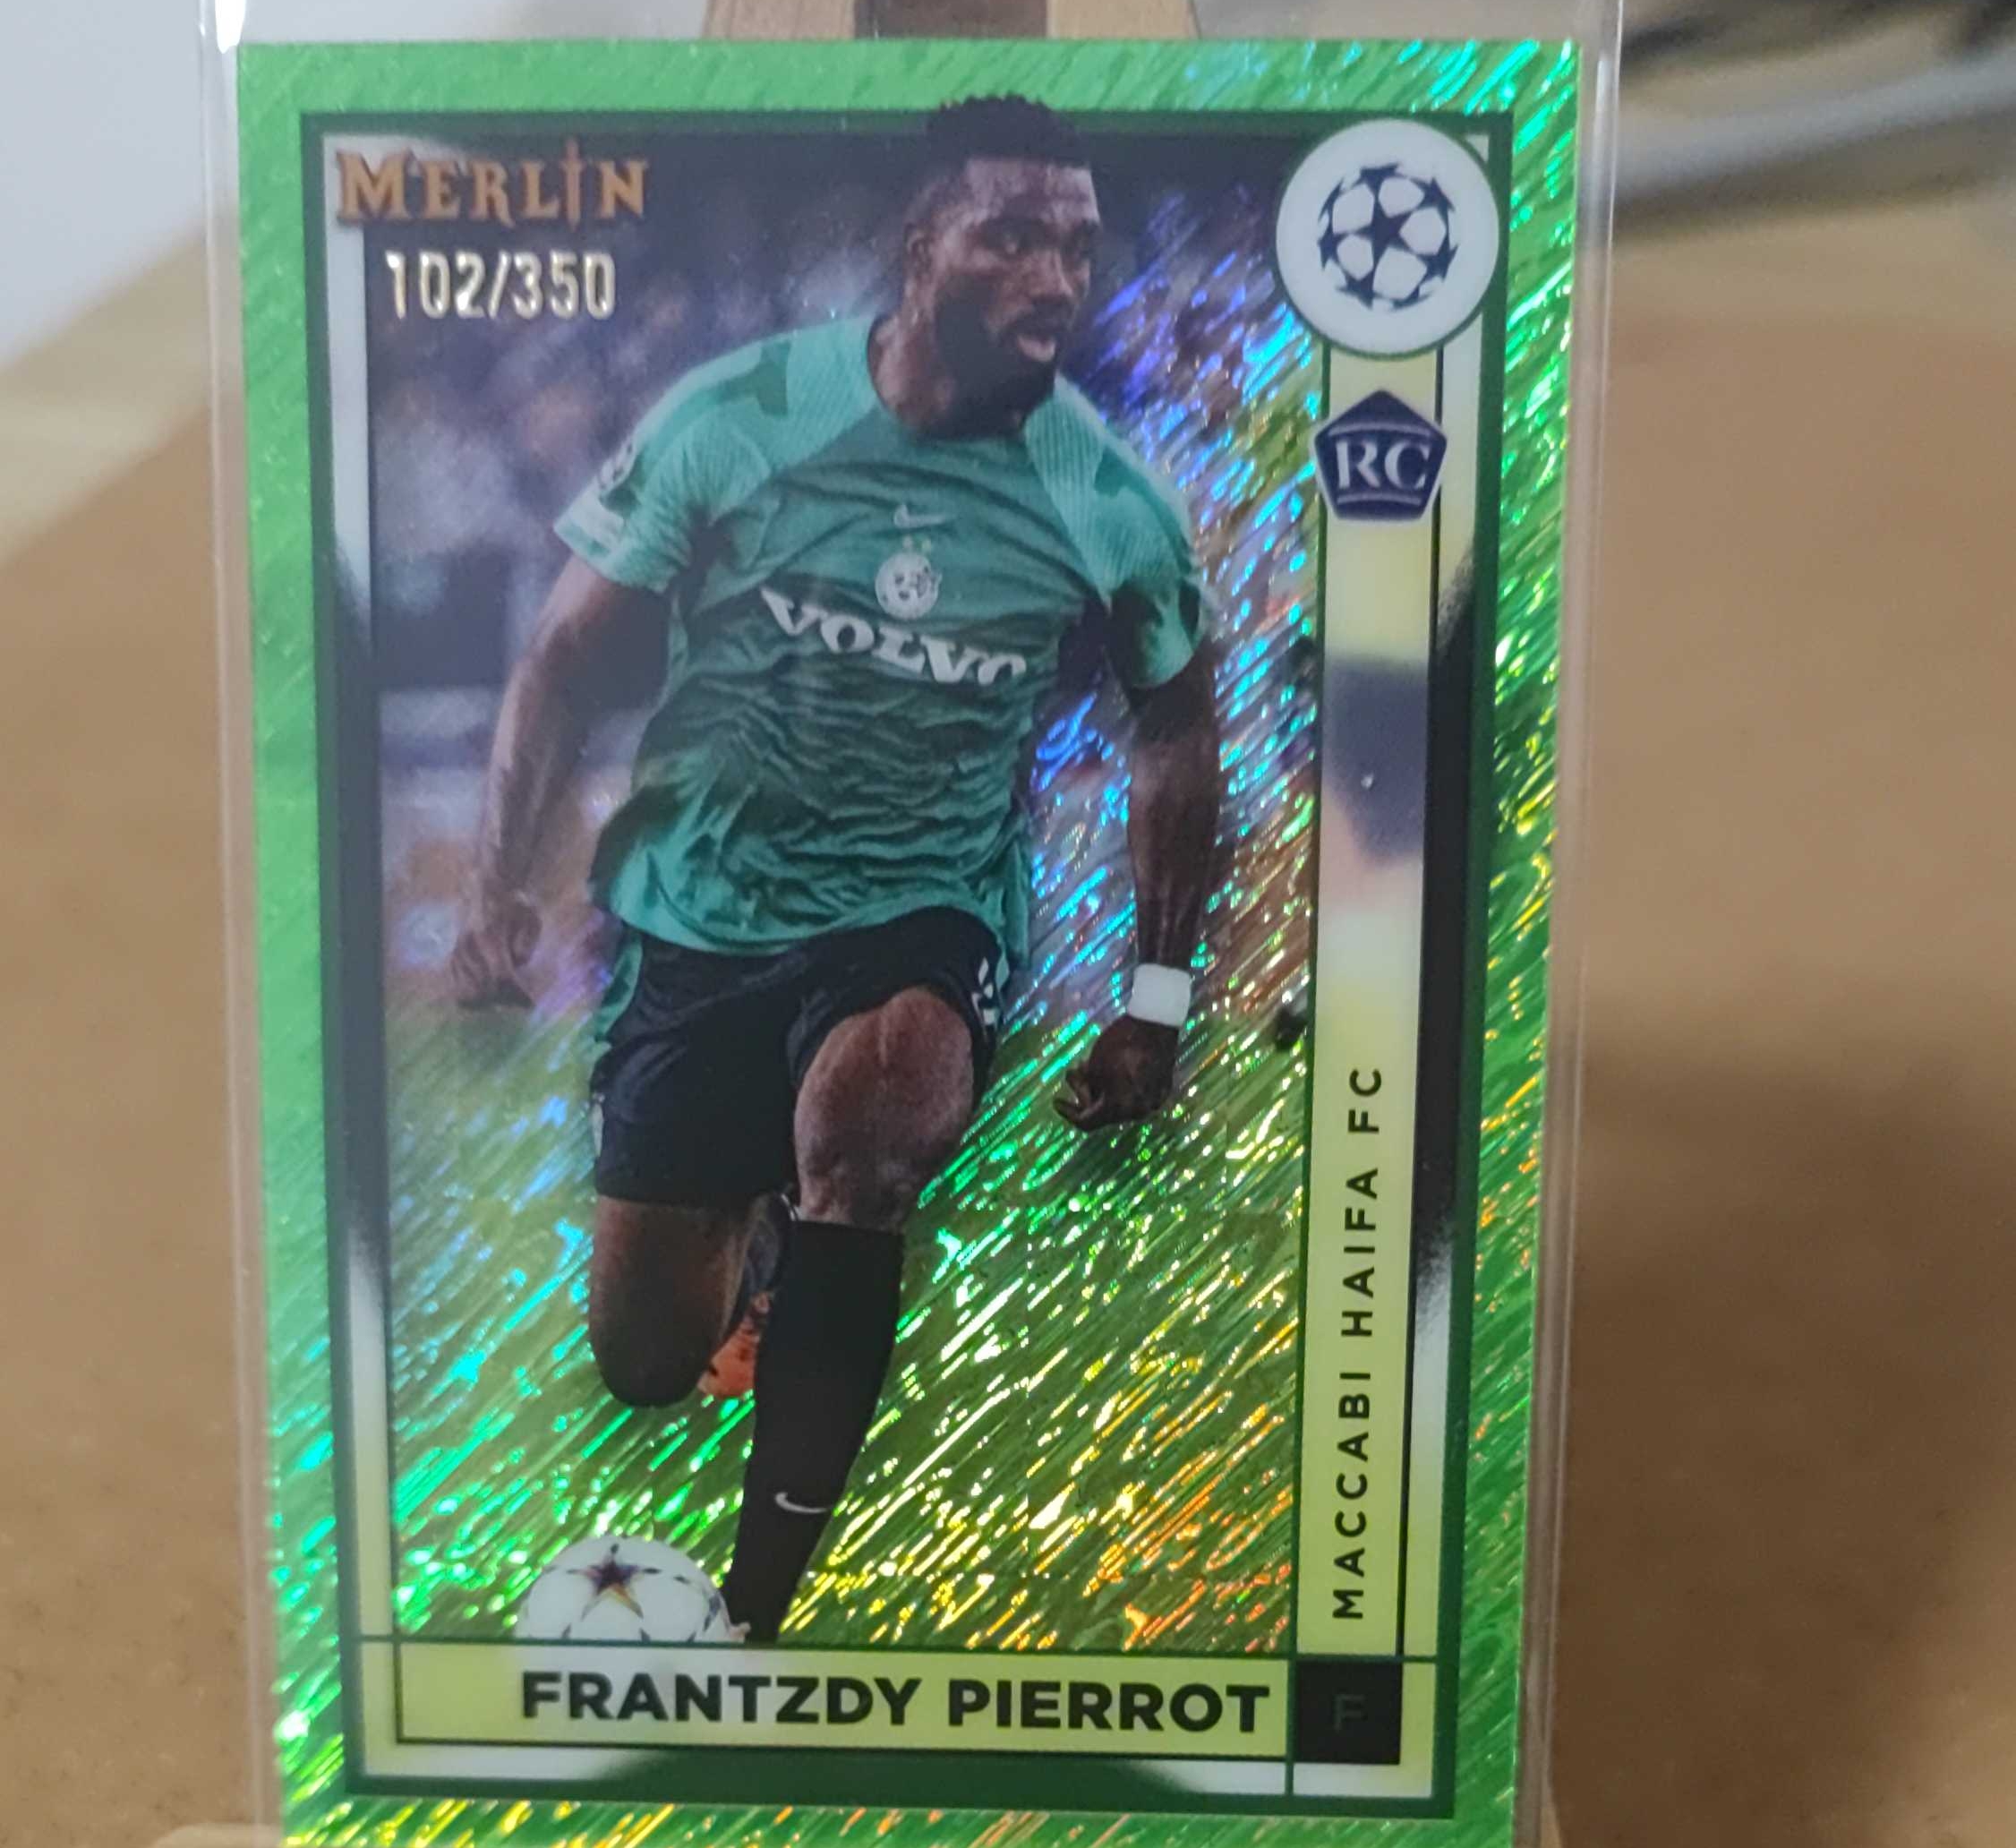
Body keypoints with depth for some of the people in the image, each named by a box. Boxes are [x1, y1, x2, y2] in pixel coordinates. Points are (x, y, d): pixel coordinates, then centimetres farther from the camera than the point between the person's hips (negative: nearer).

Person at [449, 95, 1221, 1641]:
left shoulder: (1110, 503, -6)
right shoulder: (735, 412, -9)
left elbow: (1179, 730, 8)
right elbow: (572, 656, -1)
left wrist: (1161, 1002, 4)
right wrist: (499, 882, -14)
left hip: (922, 918, 0)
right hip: (698, 916, 1)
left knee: (867, 1105, -37)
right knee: (640, 1356, 5)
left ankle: (763, 1598, -17)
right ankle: (756, 1234, 42)